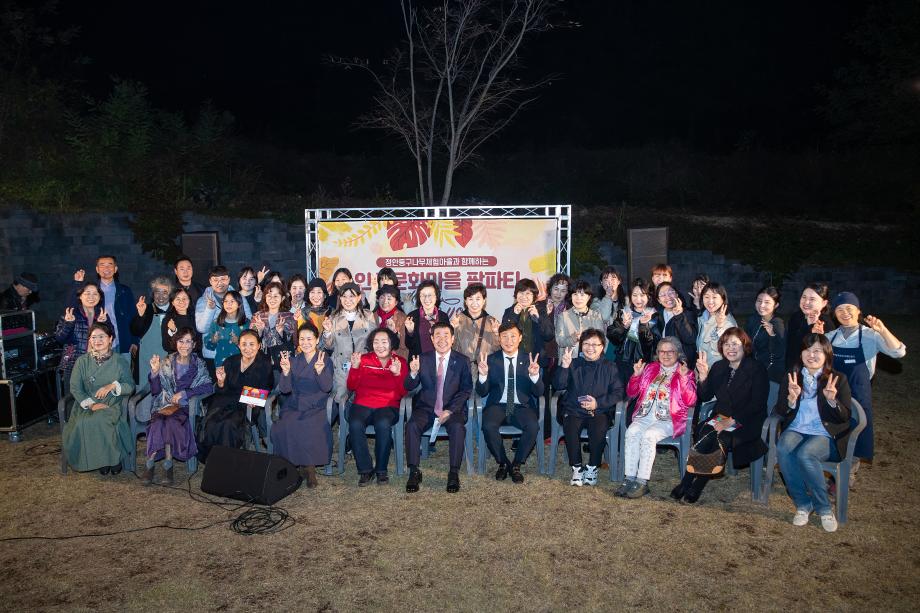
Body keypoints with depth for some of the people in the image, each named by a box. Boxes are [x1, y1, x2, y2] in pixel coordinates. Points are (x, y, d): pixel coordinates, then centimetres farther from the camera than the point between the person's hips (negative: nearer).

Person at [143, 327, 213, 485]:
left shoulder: (199, 365, 7)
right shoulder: (167, 363, 11)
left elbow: (209, 387, -7)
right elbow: (155, 391, 7)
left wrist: (184, 393, -15)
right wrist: (155, 371, -10)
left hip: (185, 407, -2)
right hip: (165, 405, 2)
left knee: (171, 422, -32)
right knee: (158, 422, -30)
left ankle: (151, 463, -24)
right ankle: (167, 465, -23)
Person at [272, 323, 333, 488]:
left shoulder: (325, 361, 4)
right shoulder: (293, 360, 10)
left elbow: (327, 387, -11)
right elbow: (284, 389, 1)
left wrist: (320, 371, -30)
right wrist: (286, 372, -18)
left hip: (316, 408, -2)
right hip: (293, 407, 2)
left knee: (311, 427, -32)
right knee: (283, 427, -27)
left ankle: (306, 465, -8)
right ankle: (307, 466, -9)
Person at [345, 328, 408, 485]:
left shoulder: (400, 362, 8)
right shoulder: (364, 359, 9)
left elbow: (403, 392, -1)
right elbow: (351, 387, 4)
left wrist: (397, 374, -18)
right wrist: (354, 368, -12)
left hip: (388, 406, -1)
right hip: (362, 404, 1)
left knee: (383, 424, -34)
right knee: (355, 424, -31)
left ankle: (381, 470, -15)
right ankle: (366, 470, -16)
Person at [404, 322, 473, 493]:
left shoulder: (462, 361, 4)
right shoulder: (423, 359, 6)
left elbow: (466, 389, 0)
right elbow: (409, 387, 2)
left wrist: (450, 410, -14)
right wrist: (413, 373, -22)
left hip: (453, 410, -1)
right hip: (426, 408, 1)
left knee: (458, 427, -32)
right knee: (412, 425, -27)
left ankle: (454, 473, -20)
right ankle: (414, 472, -17)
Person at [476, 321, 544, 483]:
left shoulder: (529, 360, 4)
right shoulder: (491, 360, 4)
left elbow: (538, 392, -3)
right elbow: (482, 392, -1)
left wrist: (534, 375, -24)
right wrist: (483, 375, -22)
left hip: (521, 407, 0)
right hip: (497, 406, 0)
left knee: (533, 426, -30)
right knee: (488, 426, -30)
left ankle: (516, 465, -6)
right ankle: (503, 463, -3)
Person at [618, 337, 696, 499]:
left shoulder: (686, 373, 9)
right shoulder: (650, 368, 20)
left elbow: (690, 402, -5)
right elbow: (631, 393, 17)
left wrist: (684, 378, -16)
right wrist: (636, 375, 1)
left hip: (669, 420, -3)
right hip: (645, 416, 4)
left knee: (649, 435, -31)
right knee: (632, 432, -26)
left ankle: (642, 482, -27)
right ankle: (630, 479, -26)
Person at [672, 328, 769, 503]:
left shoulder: (757, 369, -4)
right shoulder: (718, 367, 11)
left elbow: (757, 404, -12)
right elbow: (705, 397, 7)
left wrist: (732, 421, -20)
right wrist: (703, 376, -11)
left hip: (746, 422, -4)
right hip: (720, 417, 4)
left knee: (721, 440, -30)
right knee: (704, 437, -26)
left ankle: (696, 486, -18)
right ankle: (686, 483, -20)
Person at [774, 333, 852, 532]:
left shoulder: (838, 379, 5)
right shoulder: (791, 376, 11)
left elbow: (845, 417, -1)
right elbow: (780, 412, 5)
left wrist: (832, 400, -22)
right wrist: (791, 398, -16)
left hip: (825, 435, -2)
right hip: (795, 430, 2)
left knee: (805, 454, -34)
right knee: (783, 450, -31)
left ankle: (824, 508, -13)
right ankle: (802, 504, -14)